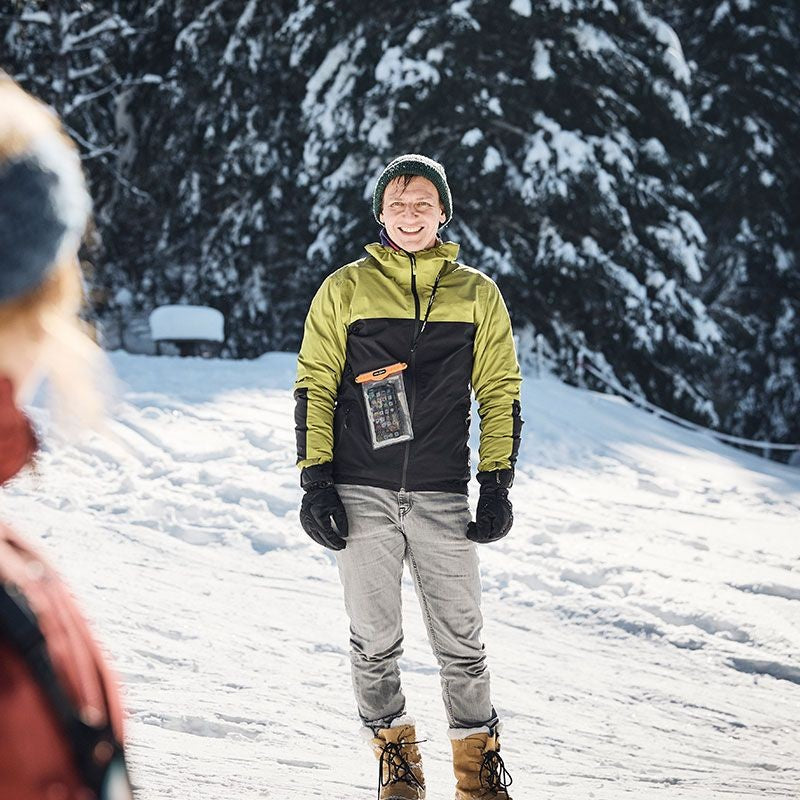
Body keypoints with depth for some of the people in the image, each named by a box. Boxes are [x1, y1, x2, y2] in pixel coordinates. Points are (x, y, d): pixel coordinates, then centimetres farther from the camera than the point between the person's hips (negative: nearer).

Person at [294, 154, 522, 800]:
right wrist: (316, 483, -2)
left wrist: (497, 486, 3)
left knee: (461, 643, 1)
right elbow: (313, 388, 6)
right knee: (375, 642, 5)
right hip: (362, 497, 0)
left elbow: (501, 394, 10)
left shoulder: (477, 294, 9)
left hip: (443, 497, 0)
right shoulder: (345, 290, 6)